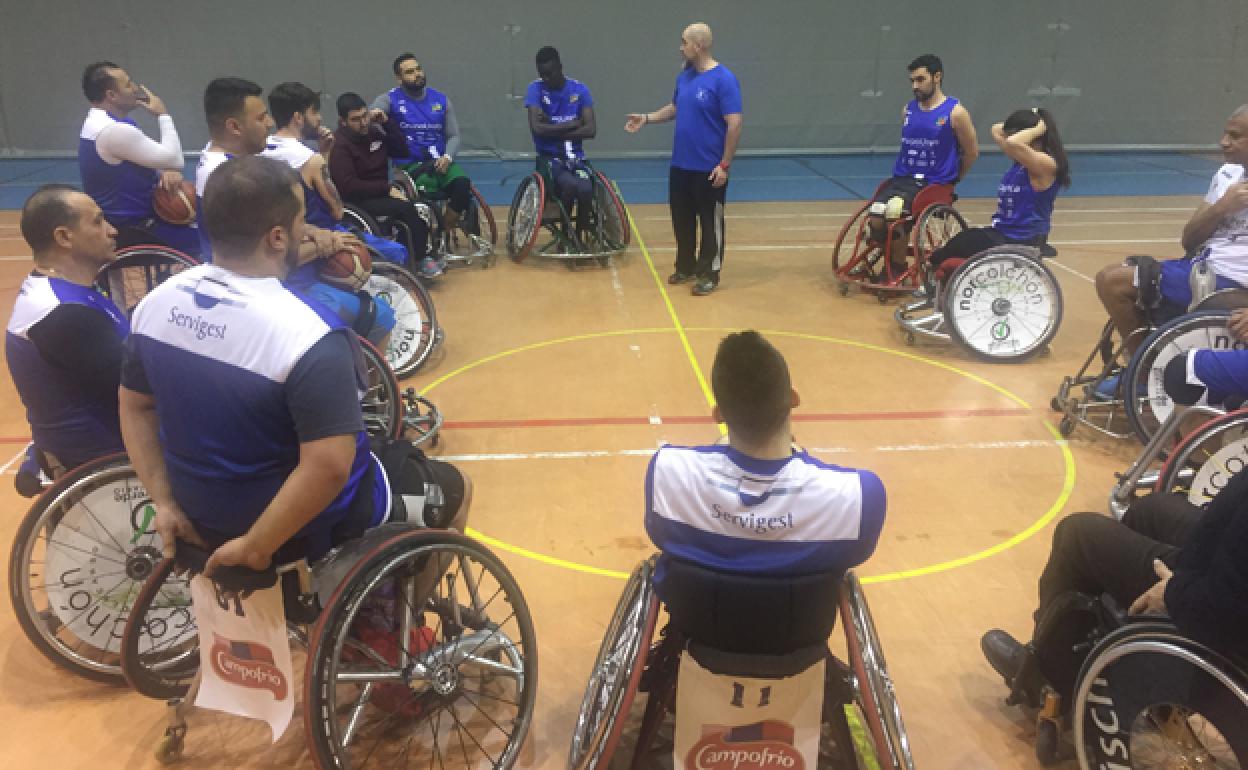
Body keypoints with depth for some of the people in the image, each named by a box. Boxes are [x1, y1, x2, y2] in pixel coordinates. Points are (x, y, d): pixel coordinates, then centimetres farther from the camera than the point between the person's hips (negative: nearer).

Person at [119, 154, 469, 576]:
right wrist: (254, 547, -22)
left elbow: (134, 407, 4)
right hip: (301, 527, -7)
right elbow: (329, 469, -34)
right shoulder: (307, 335, -31)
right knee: (452, 486, 17)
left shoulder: (156, 303, -8)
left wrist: (165, 503, 6)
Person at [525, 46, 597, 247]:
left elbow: (591, 130, -7)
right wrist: (572, 124, -10)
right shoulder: (535, 89, -3)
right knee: (570, 185, -32)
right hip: (549, 157, -2)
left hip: (575, 156, 2)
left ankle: (580, 236, -3)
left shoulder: (579, 89, 3)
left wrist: (554, 130, -12)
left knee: (586, 188, -29)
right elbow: (537, 128, -16)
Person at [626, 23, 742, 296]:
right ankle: (686, 267, 29)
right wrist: (646, 118, 11)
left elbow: (735, 124, -17)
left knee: (710, 222, 3)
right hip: (681, 165, 7)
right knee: (682, 219, 15)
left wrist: (724, 165, -19)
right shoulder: (684, 77, 8)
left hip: (709, 169, -7)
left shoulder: (723, 79, -15)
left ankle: (709, 274, 13)